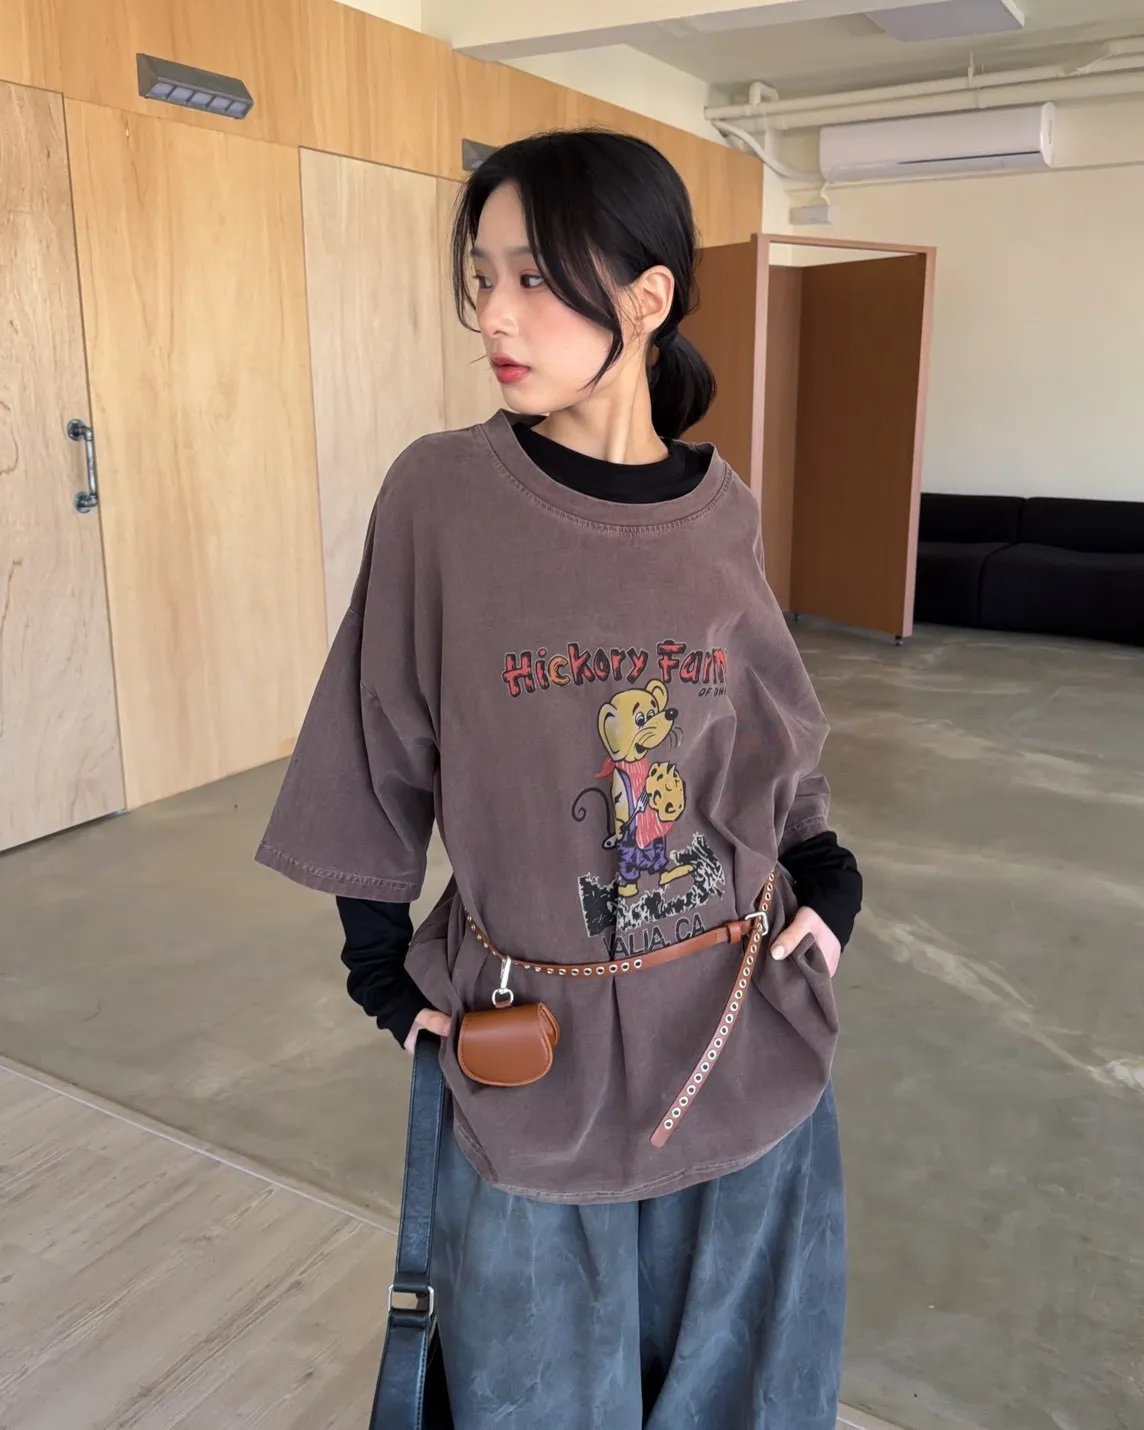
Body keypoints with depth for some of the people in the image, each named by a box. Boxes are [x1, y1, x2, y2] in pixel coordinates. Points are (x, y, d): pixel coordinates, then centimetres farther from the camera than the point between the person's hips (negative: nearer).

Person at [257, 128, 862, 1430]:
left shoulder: (719, 509, -5)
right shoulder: (440, 494, -12)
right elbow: (383, 744, -3)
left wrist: (824, 877, -3)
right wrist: (384, 965, 1)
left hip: (750, 1032, 3)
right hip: (535, 1040, -2)